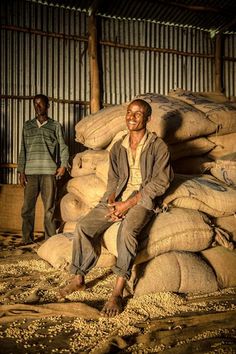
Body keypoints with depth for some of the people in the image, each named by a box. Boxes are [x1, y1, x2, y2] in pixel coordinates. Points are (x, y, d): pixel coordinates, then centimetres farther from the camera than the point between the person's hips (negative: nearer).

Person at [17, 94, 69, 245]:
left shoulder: (55, 126, 10)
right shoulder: (28, 125, 16)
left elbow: (63, 147, 9)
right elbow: (23, 150, 13)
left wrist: (63, 165, -6)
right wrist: (21, 171, 6)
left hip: (49, 172, -2)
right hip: (30, 172, 2)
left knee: (49, 208, -1)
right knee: (27, 208, 1)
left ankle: (50, 240, 7)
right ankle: (27, 239, 12)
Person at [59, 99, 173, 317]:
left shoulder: (158, 147, -3)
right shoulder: (118, 147, 13)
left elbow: (160, 182, -9)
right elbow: (113, 178, 14)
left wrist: (128, 204, -15)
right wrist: (112, 202, -7)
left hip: (143, 199, -5)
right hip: (118, 198, 5)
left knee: (127, 230, -35)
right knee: (83, 227, -12)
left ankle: (118, 292, -28)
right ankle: (78, 280, 4)